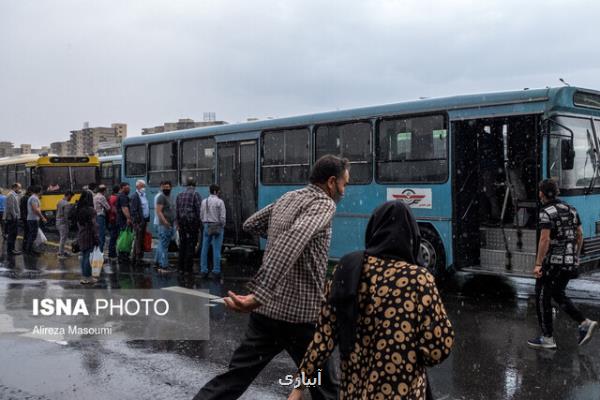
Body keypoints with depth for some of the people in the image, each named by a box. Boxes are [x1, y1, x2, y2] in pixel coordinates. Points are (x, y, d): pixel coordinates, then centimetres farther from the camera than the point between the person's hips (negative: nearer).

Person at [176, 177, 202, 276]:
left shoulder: (179, 195, 9)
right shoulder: (196, 194, -8)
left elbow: (176, 210, 10)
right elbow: (199, 210, -11)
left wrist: (178, 223, 15)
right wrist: (199, 224, -5)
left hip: (182, 223, 5)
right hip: (192, 222, -5)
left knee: (182, 245, 12)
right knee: (190, 245, -1)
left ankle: (181, 268, 16)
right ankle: (188, 269, 0)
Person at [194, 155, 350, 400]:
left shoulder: (287, 198, 11)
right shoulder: (323, 204, -12)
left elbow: (250, 225, 24)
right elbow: (293, 241, -31)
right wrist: (259, 294, -38)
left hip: (266, 309, 7)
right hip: (300, 314, -6)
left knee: (236, 375, 10)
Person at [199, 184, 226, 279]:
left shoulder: (204, 201, 5)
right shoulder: (220, 202, -9)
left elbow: (201, 215, 8)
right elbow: (222, 217, -10)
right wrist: (222, 226, 4)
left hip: (207, 227, 4)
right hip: (217, 227, -4)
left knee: (204, 249, 7)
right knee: (216, 250, -2)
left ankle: (203, 271, 10)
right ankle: (216, 271, -1)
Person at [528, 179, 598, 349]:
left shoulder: (546, 212, -15)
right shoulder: (570, 209, 10)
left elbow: (544, 239, -22)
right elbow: (580, 235, 14)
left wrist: (538, 264, -19)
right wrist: (575, 257, 23)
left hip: (552, 261, -8)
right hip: (569, 261, 8)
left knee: (542, 297, 4)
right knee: (558, 295, 21)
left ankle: (547, 338, 8)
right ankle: (585, 323, 5)